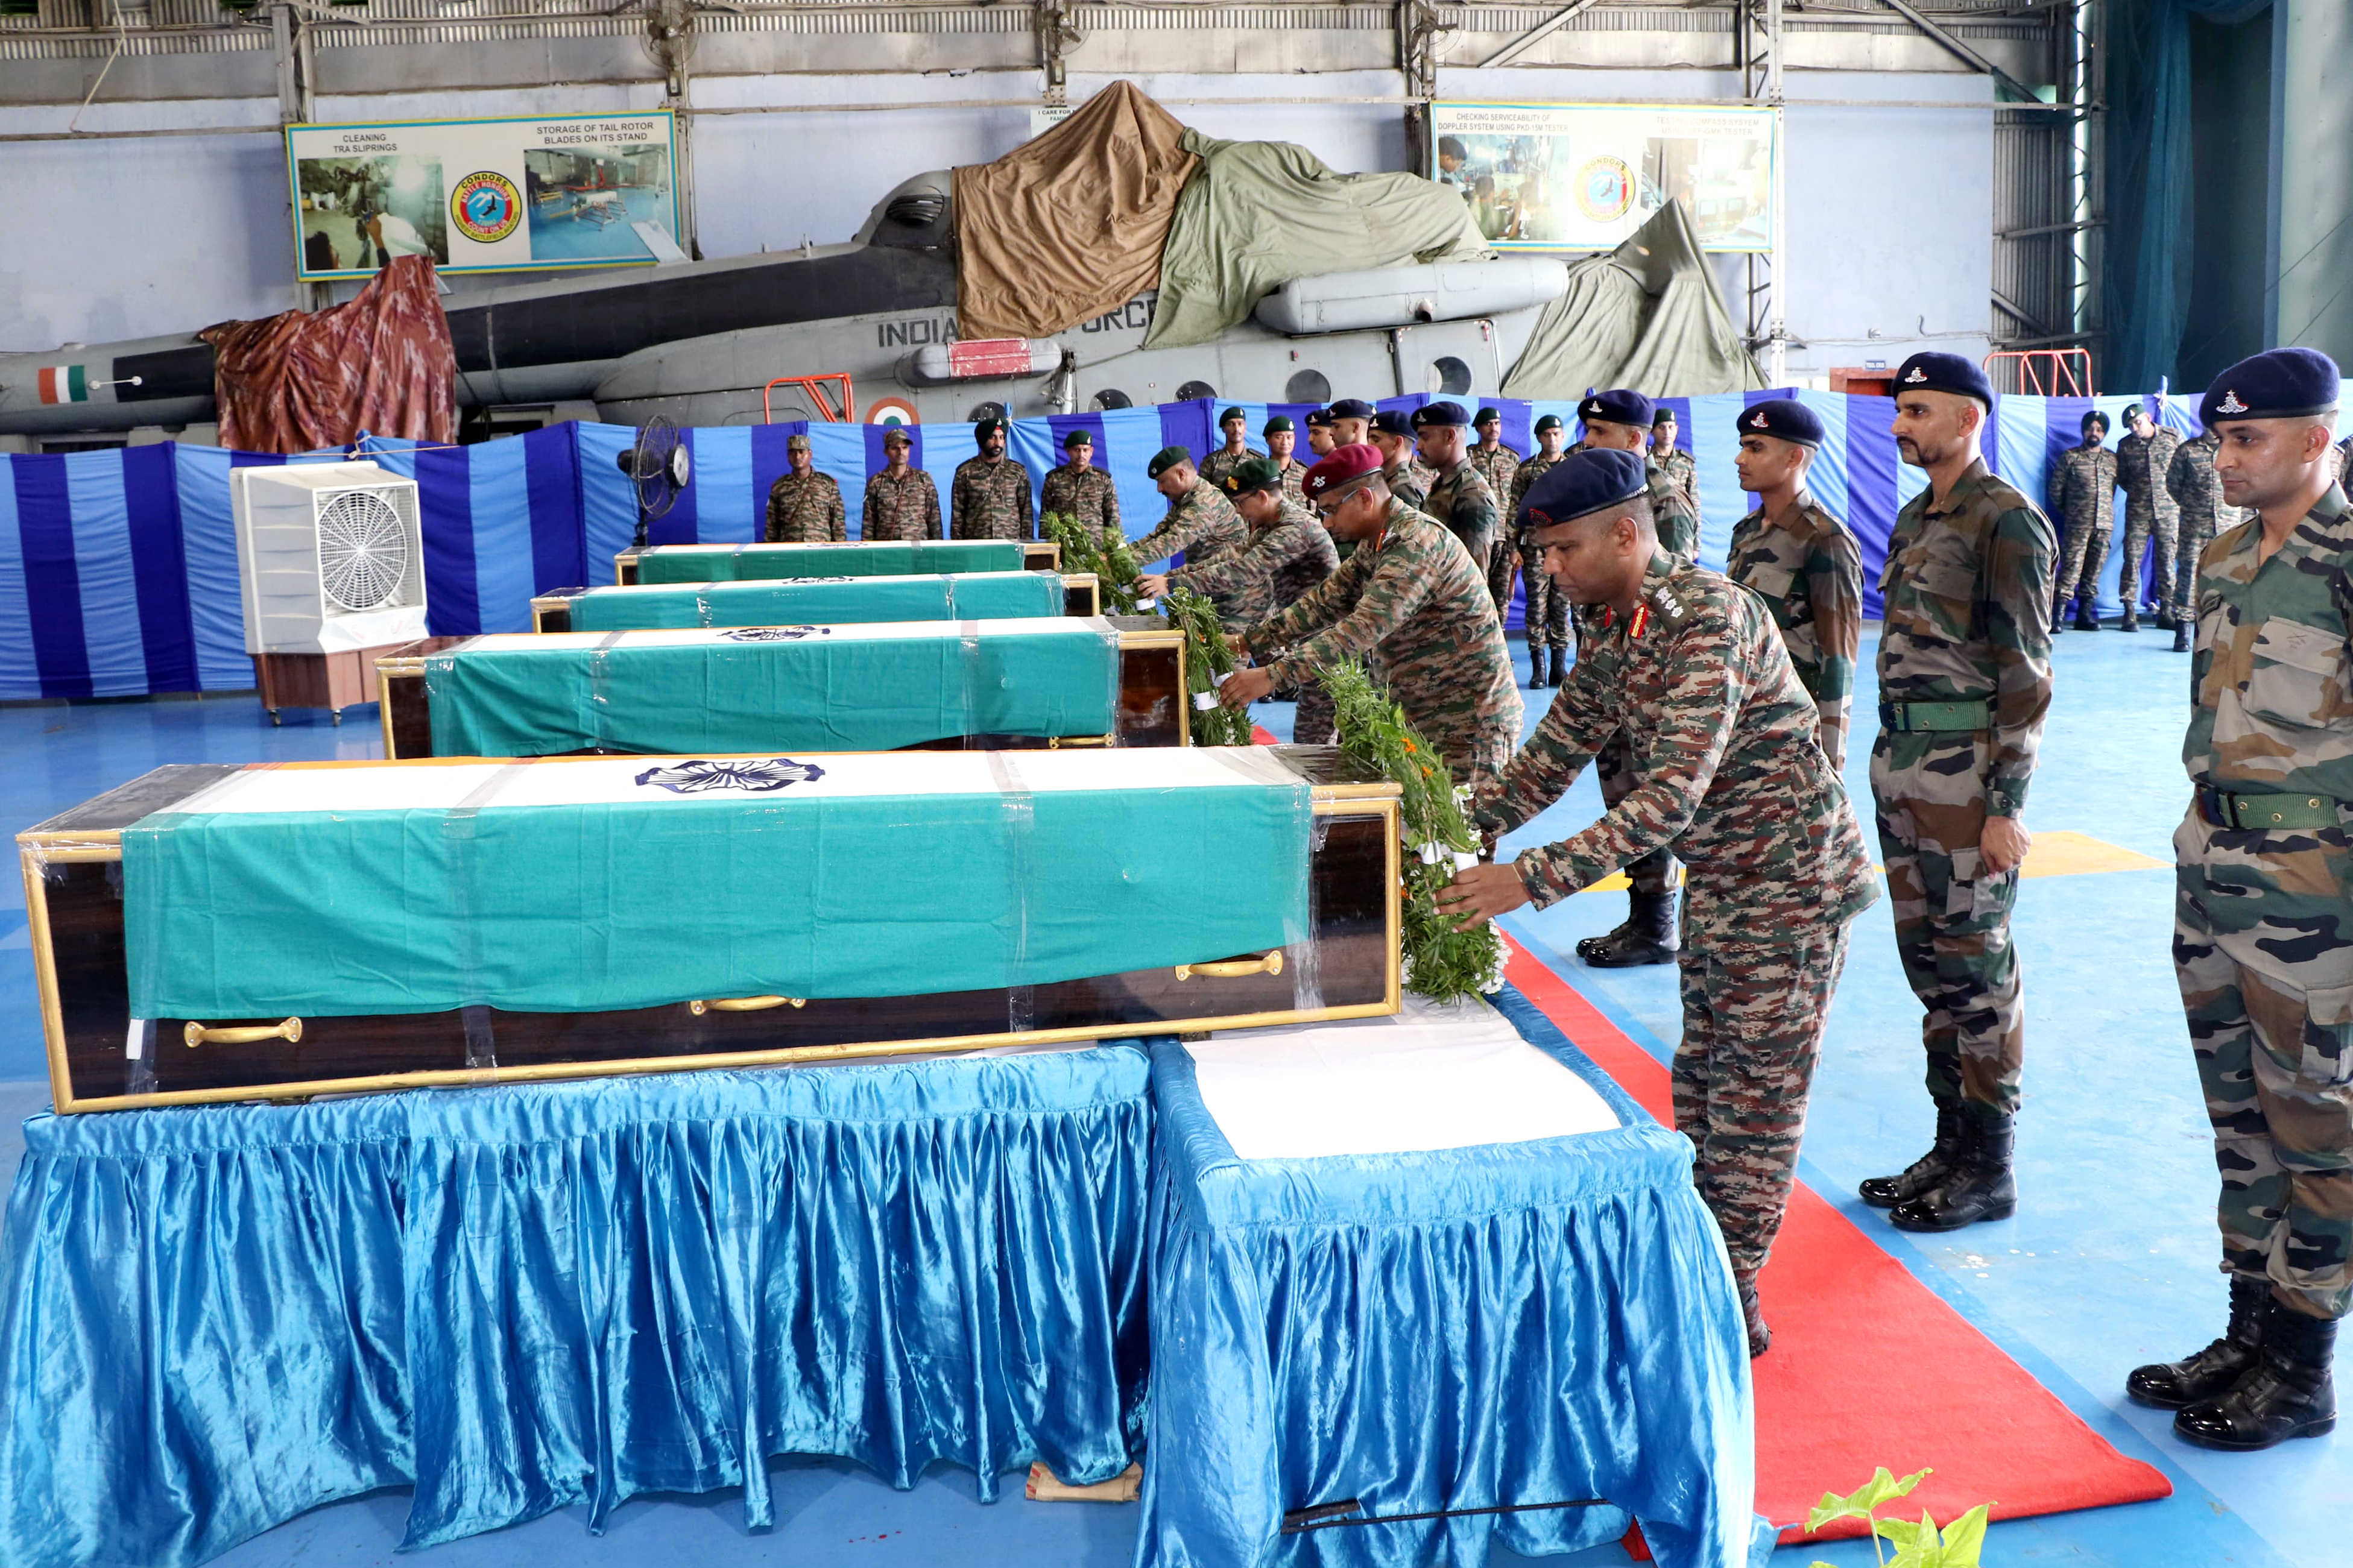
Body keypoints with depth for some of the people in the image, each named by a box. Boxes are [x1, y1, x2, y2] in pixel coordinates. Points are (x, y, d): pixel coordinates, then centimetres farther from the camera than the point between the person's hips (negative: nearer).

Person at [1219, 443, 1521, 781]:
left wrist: (1271, 677, -33)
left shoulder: (1418, 544, -23)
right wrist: (1248, 642, 5)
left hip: (1468, 724, -9)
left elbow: (1363, 630, -31)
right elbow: (1323, 602, 13)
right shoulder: (1373, 545, 10)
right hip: (1421, 718, 9)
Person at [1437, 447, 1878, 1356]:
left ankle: (1733, 1296, 13)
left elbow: (1672, 797, -33)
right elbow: (1545, 765, 7)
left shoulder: (1708, 618, -27)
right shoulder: (1611, 635, 2)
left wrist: (1533, 878, -36)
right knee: (1700, 1079, 15)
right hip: (1716, 884, 9)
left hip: (1789, 881, -9)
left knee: (1757, 1094, 1)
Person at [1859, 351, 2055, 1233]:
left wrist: (2007, 806, -17)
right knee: (1929, 962, 14)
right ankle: (1952, 1146, 25)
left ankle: (1988, 1168, 12)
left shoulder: (2007, 523, -11)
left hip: (1966, 775, -8)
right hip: (1902, 765, 9)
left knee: (1976, 970, 0)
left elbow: (2026, 674, -14)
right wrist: (1889, 767, 17)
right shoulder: (1915, 518, 14)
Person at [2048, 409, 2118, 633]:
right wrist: (2066, 512, 9)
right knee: (2072, 566, -11)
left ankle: (2085, 614, 12)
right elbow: (2056, 489, 5)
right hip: (2078, 524, -4)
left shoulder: (2113, 459, 12)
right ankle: (2058, 615, -12)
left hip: (2105, 523, 4)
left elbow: (2114, 488, 20)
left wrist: (2106, 510, 16)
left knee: (2095, 569, 5)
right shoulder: (2070, 457, 2)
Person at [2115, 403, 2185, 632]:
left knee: (2167, 560, 3)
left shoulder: (2173, 437, 3)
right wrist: (2136, 492, 5)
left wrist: (2177, 493, 3)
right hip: (2137, 510, 0)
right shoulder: (2125, 446, 5)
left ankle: (2166, 612, 10)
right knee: (2132, 558, -7)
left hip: (2168, 509, 0)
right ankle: (2130, 614, -5)